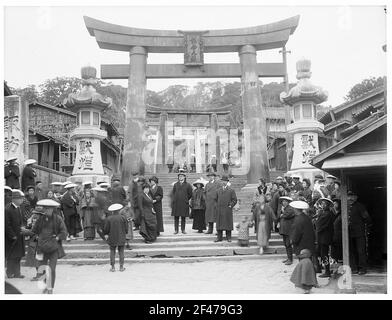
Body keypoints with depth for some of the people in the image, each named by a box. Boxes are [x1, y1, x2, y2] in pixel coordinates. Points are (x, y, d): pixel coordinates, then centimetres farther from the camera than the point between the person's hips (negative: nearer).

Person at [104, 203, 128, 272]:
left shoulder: (109, 219, -8)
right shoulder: (123, 218, -5)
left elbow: (106, 229, -4)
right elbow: (126, 228, 0)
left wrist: (106, 235, 13)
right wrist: (125, 234, 17)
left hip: (112, 238, -1)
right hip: (121, 238, 1)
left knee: (112, 252, 7)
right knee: (121, 252, 8)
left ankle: (113, 267, 5)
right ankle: (121, 267, 8)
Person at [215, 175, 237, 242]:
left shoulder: (231, 190, 3)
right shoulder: (218, 190, 14)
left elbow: (234, 200, 2)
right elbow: (216, 199, 20)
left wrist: (230, 206, -7)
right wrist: (217, 206, 9)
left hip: (227, 210, -3)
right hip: (219, 210, 3)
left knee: (228, 223, -1)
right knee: (219, 223, 2)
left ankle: (228, 237, 6)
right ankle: (219, 237, 7)